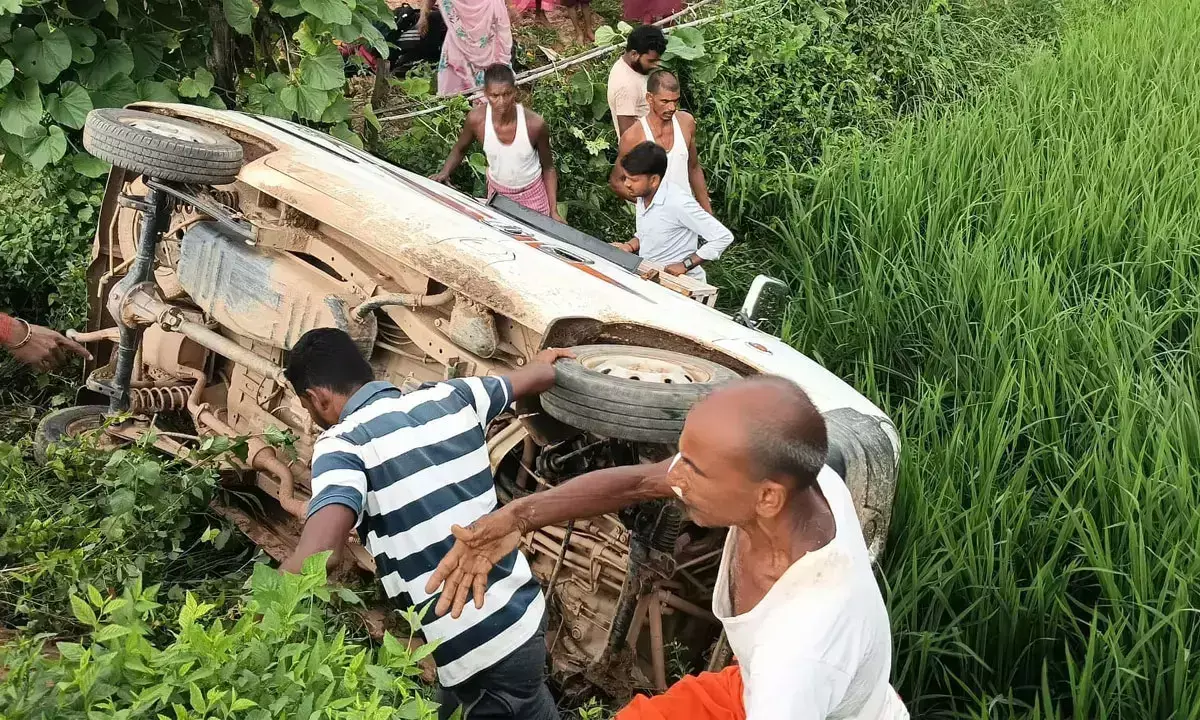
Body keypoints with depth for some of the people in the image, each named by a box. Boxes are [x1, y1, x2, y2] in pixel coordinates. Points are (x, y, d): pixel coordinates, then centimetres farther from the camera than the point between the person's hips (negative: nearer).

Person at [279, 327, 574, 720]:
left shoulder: (342, 443, -12)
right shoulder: (449, 397, 6)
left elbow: (316, 555, -30)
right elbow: (536, 378, 25)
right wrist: (544, 362, 48)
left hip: (474, 650, -7)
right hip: (524, 614, 7)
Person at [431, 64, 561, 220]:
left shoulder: (535, 124, -29)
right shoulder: (476, 119, -25)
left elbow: (548, 168, -12)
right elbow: (460, 149, -2)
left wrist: (554, 211, -13)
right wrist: (445, 172, -19)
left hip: (532, 194, -1)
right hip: (497, 192, 1)